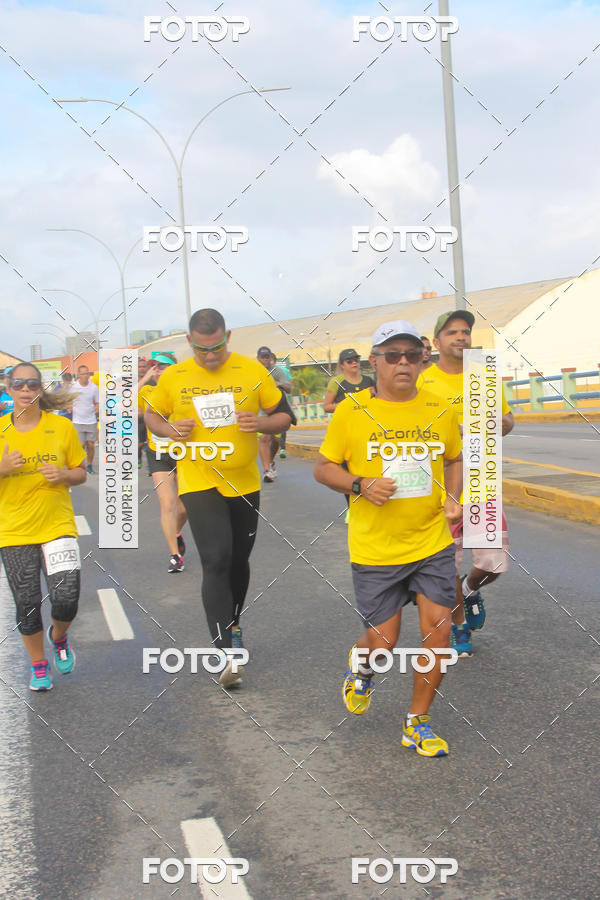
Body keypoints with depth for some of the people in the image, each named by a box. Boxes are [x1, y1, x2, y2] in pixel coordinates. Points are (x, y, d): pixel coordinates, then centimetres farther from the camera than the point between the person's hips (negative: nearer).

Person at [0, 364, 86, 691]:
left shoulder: (62, 427, -1)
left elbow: (81, 473, 8)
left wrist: (63, 475, -13)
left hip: (57, 525, -1)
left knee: (66, 599, -11)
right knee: (27, 604, 5)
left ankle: (58, 636, 24)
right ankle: (39, 666, 28)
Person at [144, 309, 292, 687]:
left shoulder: (252, 371, -4)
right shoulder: (173, 378, -3)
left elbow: (283, 416, 3)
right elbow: (152, 416, 11)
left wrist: (262, 423, -19)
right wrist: (171, 430, -11)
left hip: (244, 482, 2)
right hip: (199, 482, -2)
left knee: (239, 560, 16)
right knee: (216, 561, -16)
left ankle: (233, 626, 40)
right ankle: (227, 650, -16)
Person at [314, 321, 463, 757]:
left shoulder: (440, 410, 2)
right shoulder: (351, 412, -6)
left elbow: (455, 460, 18)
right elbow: (323, 468, 1)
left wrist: (453, 497, 0)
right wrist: (360, 486, -16)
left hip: (432, 543, 2)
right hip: (374, 548, -2)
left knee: (439, 631, -2)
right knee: (384, 642, 1)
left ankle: (418, 722, 18)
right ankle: (363, 665, 40)